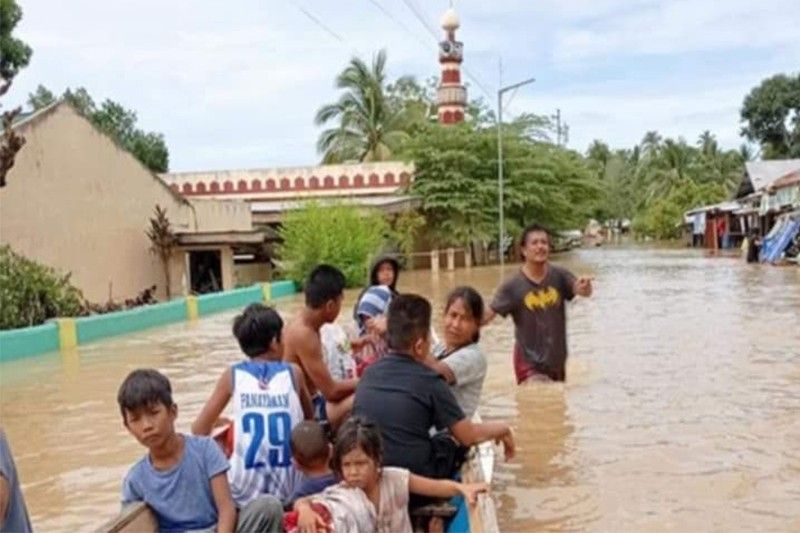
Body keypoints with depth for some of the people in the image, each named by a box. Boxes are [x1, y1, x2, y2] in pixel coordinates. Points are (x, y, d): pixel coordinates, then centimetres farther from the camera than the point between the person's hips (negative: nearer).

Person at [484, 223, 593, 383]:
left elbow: (583, 291, -22)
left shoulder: (559, 276, -7)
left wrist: (584, 287, -45)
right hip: (529, 362, -4)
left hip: (556, 360, 4)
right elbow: (487, 315, -16)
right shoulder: (514, 285, -14)